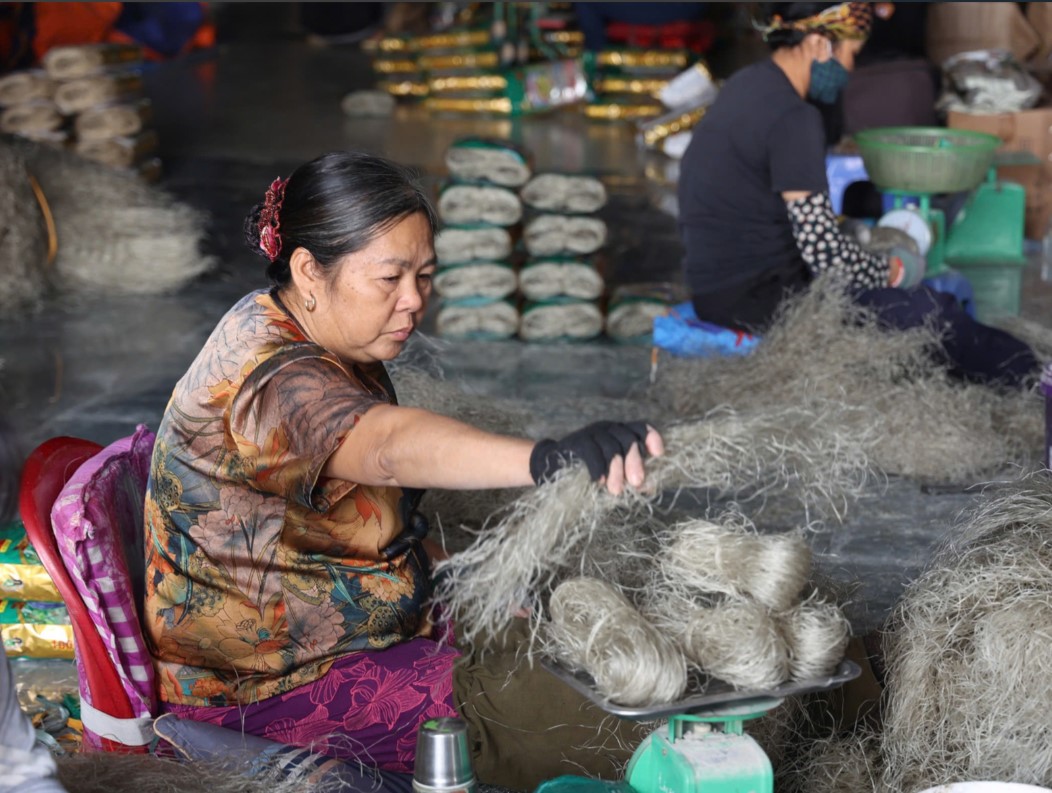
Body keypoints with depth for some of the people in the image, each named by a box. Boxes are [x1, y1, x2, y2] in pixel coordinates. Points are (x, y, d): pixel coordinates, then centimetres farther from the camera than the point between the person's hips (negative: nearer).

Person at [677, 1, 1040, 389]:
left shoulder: (749, 84, 9)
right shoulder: (792, 118, -21)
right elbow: (824, 252, -22)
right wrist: (893, 271, -4)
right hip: (756, 304, -10)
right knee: (932, 312, -7)